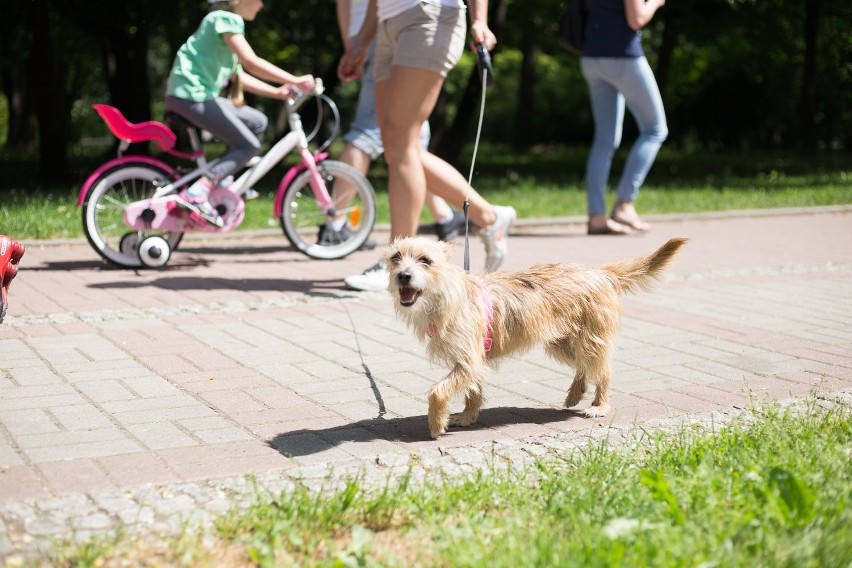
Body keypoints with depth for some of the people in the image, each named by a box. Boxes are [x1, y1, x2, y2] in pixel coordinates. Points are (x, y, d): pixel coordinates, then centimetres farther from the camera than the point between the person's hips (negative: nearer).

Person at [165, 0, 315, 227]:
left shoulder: (229, 21, 21)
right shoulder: (227, 18, -10)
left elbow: (239, 76, 21)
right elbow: (252, 63, -22)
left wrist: (277, 92, 14)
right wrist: (296, 80, -20)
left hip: (199, 94, 10)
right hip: (191, 96, -10)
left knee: (257, 122, 13)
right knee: (249, 146, -8)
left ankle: (220, 177, 10)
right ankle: (196, 193, -16)